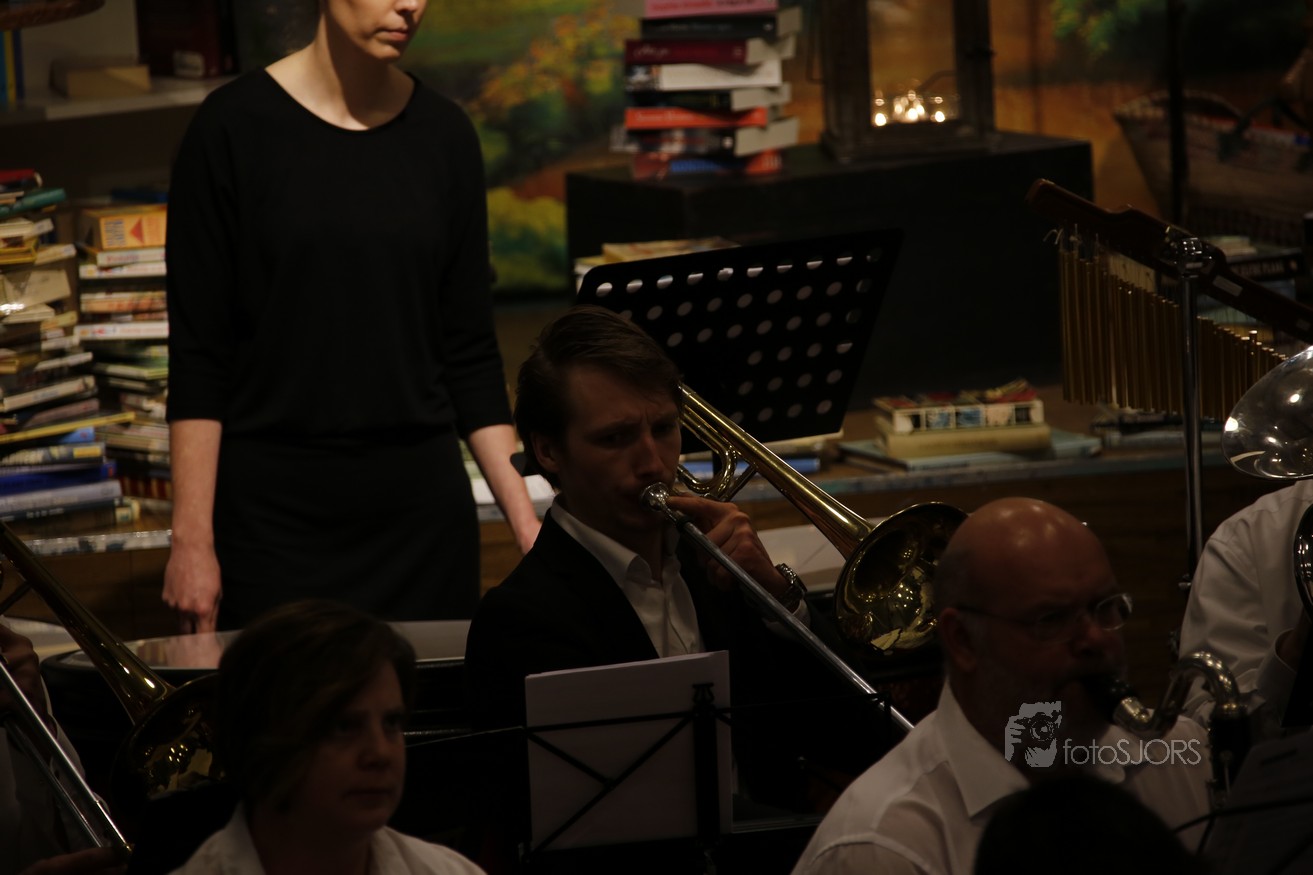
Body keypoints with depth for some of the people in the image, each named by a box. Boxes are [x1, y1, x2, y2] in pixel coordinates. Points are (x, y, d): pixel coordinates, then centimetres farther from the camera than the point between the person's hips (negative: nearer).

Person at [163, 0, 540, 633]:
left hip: (421, 509, 3)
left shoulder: (443, 136, 5)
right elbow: (196, 354, -5)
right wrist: (192, 539, -9)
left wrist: (527, 522, 2)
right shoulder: (235, 128, -5)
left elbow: (470, 350, 9)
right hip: (276, 510, -3)